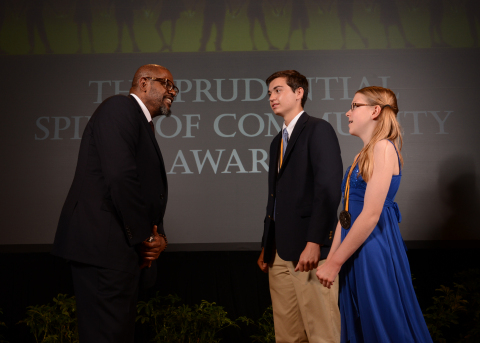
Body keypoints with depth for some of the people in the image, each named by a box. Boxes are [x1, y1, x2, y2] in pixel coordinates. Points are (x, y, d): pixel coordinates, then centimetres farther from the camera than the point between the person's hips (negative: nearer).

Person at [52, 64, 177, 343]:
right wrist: (142, 236, -13)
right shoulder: (121, 107, -7)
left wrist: (157, 236, 1)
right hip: (105, 246, -10)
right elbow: (120, 176, -21)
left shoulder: (143, 127, 23)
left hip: (122, 250, 10)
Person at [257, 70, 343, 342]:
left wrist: (314, 243, -20)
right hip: (280, 253, 8)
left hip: (309, 250, -8)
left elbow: (329, 189, -14)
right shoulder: (278, 141, 22)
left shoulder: (318, 129, -3)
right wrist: (267, 247, 17)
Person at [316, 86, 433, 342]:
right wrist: (330, 259, 9)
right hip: (355, 249, 9)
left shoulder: (384, 148, -14)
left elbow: (371, 215, -20)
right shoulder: (363, 154, 12)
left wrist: (335, 263, -16)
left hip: (374, 248, -9)